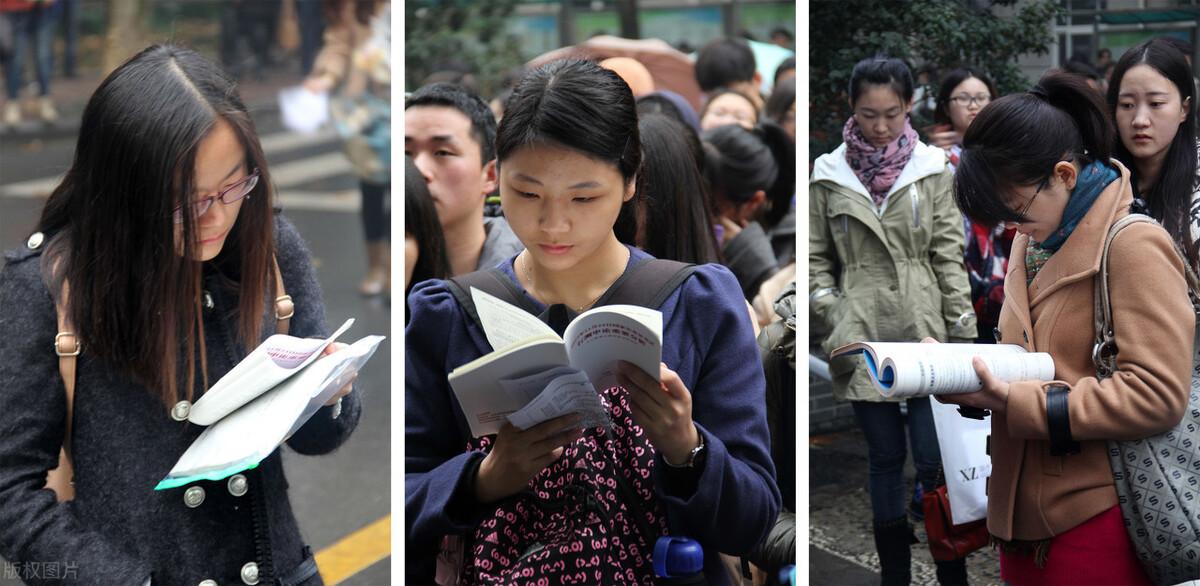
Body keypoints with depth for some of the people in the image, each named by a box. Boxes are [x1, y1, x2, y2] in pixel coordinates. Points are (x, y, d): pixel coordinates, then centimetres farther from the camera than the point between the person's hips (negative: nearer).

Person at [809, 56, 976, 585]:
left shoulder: (933, 170, 1)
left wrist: (964, 336, -1)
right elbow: (815, 259, 7)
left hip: (924, 333, -1)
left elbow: (949, 256, 2)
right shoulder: (829, 175, 2)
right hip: (862, 338, 1)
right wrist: (834, 322, -4)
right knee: (885, 457, 8)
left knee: (934, 460, -4)